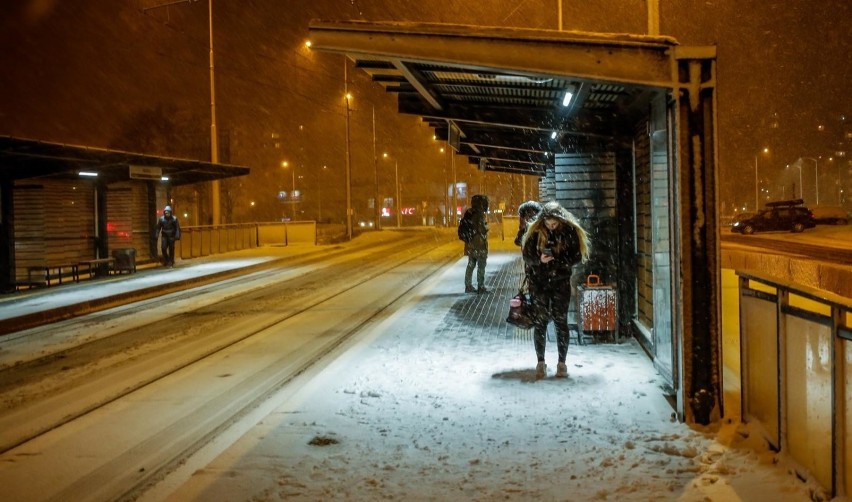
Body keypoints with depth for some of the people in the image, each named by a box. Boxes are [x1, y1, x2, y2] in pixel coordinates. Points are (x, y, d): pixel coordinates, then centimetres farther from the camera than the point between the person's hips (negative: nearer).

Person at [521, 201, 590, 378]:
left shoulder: (570, 231, -5)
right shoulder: (535, 230, -3)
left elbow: (576, 256, -6)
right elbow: (526, 254, 0)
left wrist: (556, 259, -21)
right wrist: (539, 259, -21)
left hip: (561, 283, -1)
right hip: (538, 283, 1)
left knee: (561, 322, 2)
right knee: (540, 322, 3)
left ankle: (562, 362, 12)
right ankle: (540, 362, 13)